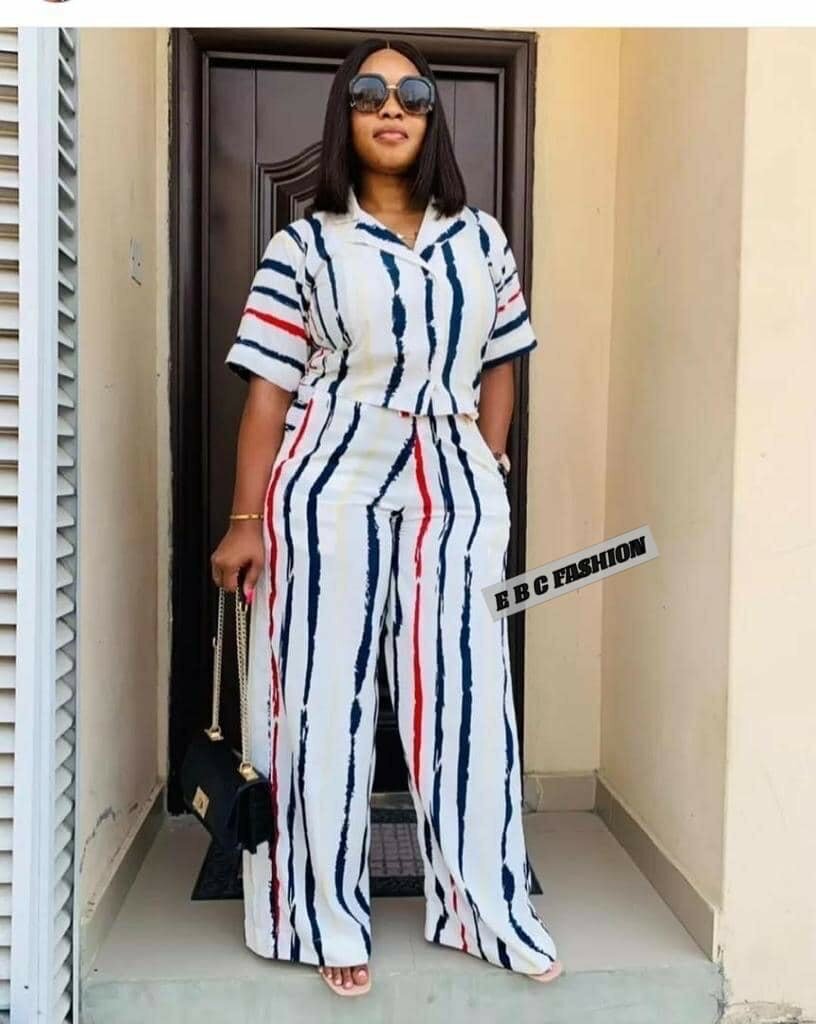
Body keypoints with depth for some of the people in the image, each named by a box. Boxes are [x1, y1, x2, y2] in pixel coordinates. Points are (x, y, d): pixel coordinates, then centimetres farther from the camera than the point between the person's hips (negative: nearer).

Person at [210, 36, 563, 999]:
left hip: (451, 488, 3)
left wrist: (488, 477, 9)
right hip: (331, 486, -2)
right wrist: (245, 518, -7)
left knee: (466, 692, 5)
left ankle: (486, 907, 21)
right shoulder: (305, 243, 3)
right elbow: (268, 387, -2)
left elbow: (499, 366, 16)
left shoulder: (480, 237, 12)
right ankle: (327, 921, 18)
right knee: (324, 699, 3)